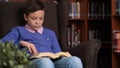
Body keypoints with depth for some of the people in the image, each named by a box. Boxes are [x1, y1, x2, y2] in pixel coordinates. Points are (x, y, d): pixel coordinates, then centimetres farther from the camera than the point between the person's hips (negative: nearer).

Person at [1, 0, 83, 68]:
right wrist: (21, 43, -6)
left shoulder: (50, 33, 34)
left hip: (53, 61, 4)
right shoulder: (19, 30, 24)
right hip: (32, 61, -3)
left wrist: (62, 55, 3)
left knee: (75, 60, -33)